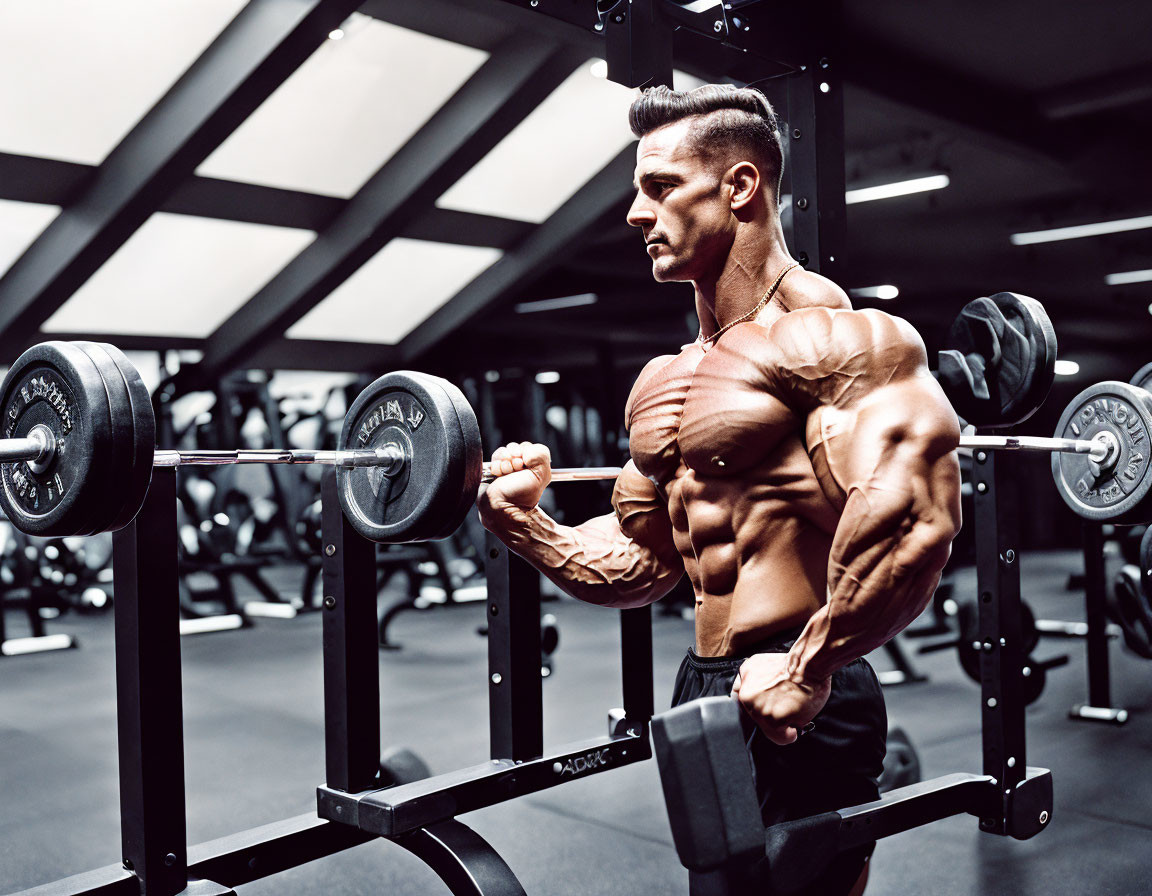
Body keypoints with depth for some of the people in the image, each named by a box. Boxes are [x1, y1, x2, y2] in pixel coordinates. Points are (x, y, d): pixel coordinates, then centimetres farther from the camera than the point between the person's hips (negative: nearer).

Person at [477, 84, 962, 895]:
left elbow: (915, 505, -30)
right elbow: (640, 561, 18)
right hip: (702, 693, 8)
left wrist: (808, 671, -24)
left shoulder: (822, 335, -14)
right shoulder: (663, 383, 12)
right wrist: (527, 531, 2)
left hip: (795, 712, -8)